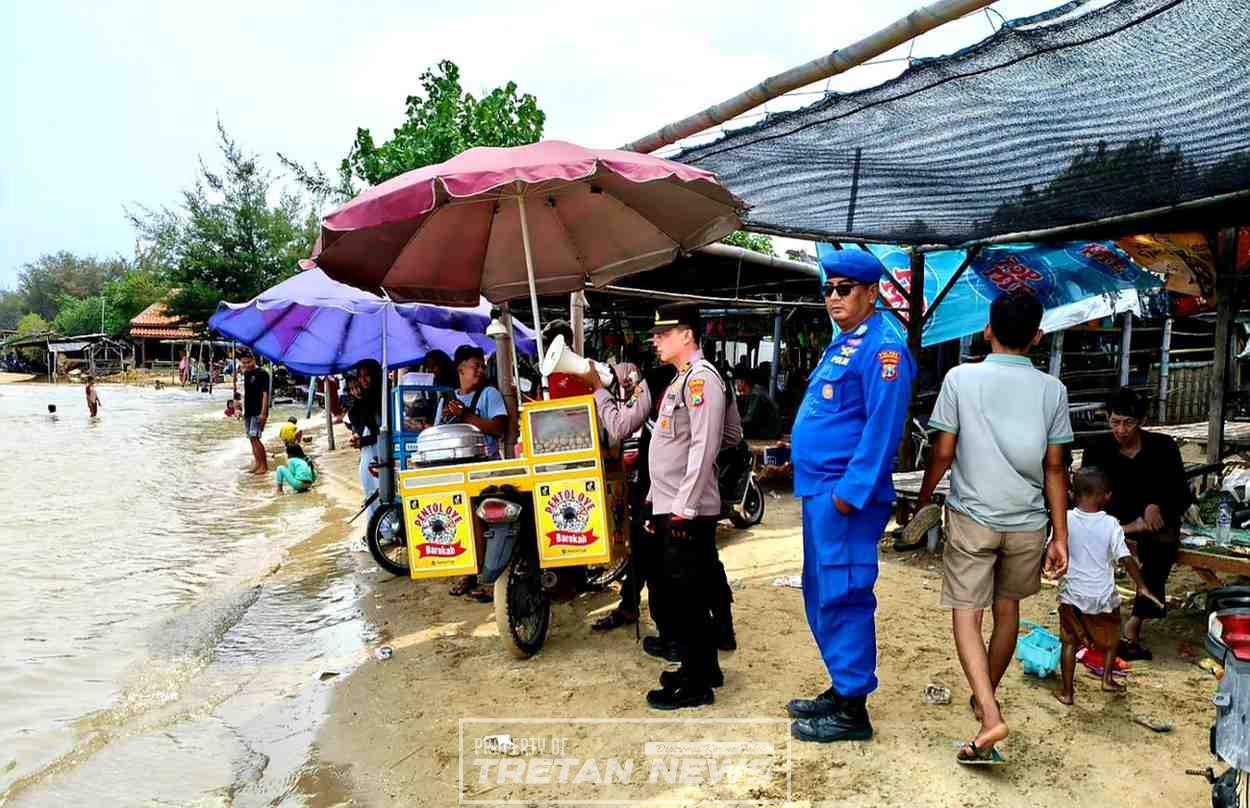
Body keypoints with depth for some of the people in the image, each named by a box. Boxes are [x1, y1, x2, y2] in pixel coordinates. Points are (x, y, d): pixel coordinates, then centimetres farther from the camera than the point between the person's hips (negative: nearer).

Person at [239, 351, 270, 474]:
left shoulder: (262, 374, -11)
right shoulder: (246, 374, 12)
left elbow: (265, 394, -15)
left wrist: (263, 413, -20)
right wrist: (243, 409, 17)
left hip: (258, 412, -8)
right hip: (248, 411, 8)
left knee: (254, 437, -12)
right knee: (251, 438, 10)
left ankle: (264, 465, -6)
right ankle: (257, 463, 18)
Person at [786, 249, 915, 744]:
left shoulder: (881, 348, -13)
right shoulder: (841, 344, 17)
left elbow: (882, 428, -20)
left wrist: (849, 492, -22)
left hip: (846, 495, -10)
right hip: (820, 491, 10)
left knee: (843, 598, -2)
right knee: (821, 596, 17)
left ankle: (852, 711, 10)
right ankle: (841, 689, 30)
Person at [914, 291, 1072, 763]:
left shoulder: (961, 378, -7)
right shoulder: (1052, 389, 0)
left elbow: (943, 454, -8)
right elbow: (1054, 468, 0)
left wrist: (921, 504, 7)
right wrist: (1060, 537, 6)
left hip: (971, 516, -3)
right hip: (1027, 522, 3)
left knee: (966, 614, 2)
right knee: (1007, 608, 20)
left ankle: (990, 715, -14)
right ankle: (984, 699, 35)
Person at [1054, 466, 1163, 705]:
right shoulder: (1110, 524, -14)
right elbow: (1126, 558, -13)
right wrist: (1141, 586, -4)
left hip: (1072, 595, 0)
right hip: (1103, 596, 0)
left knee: (1070, 641, 12)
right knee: (1111, 636, 27)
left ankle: (1066, 691, 14)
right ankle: (1107, 678, 27)